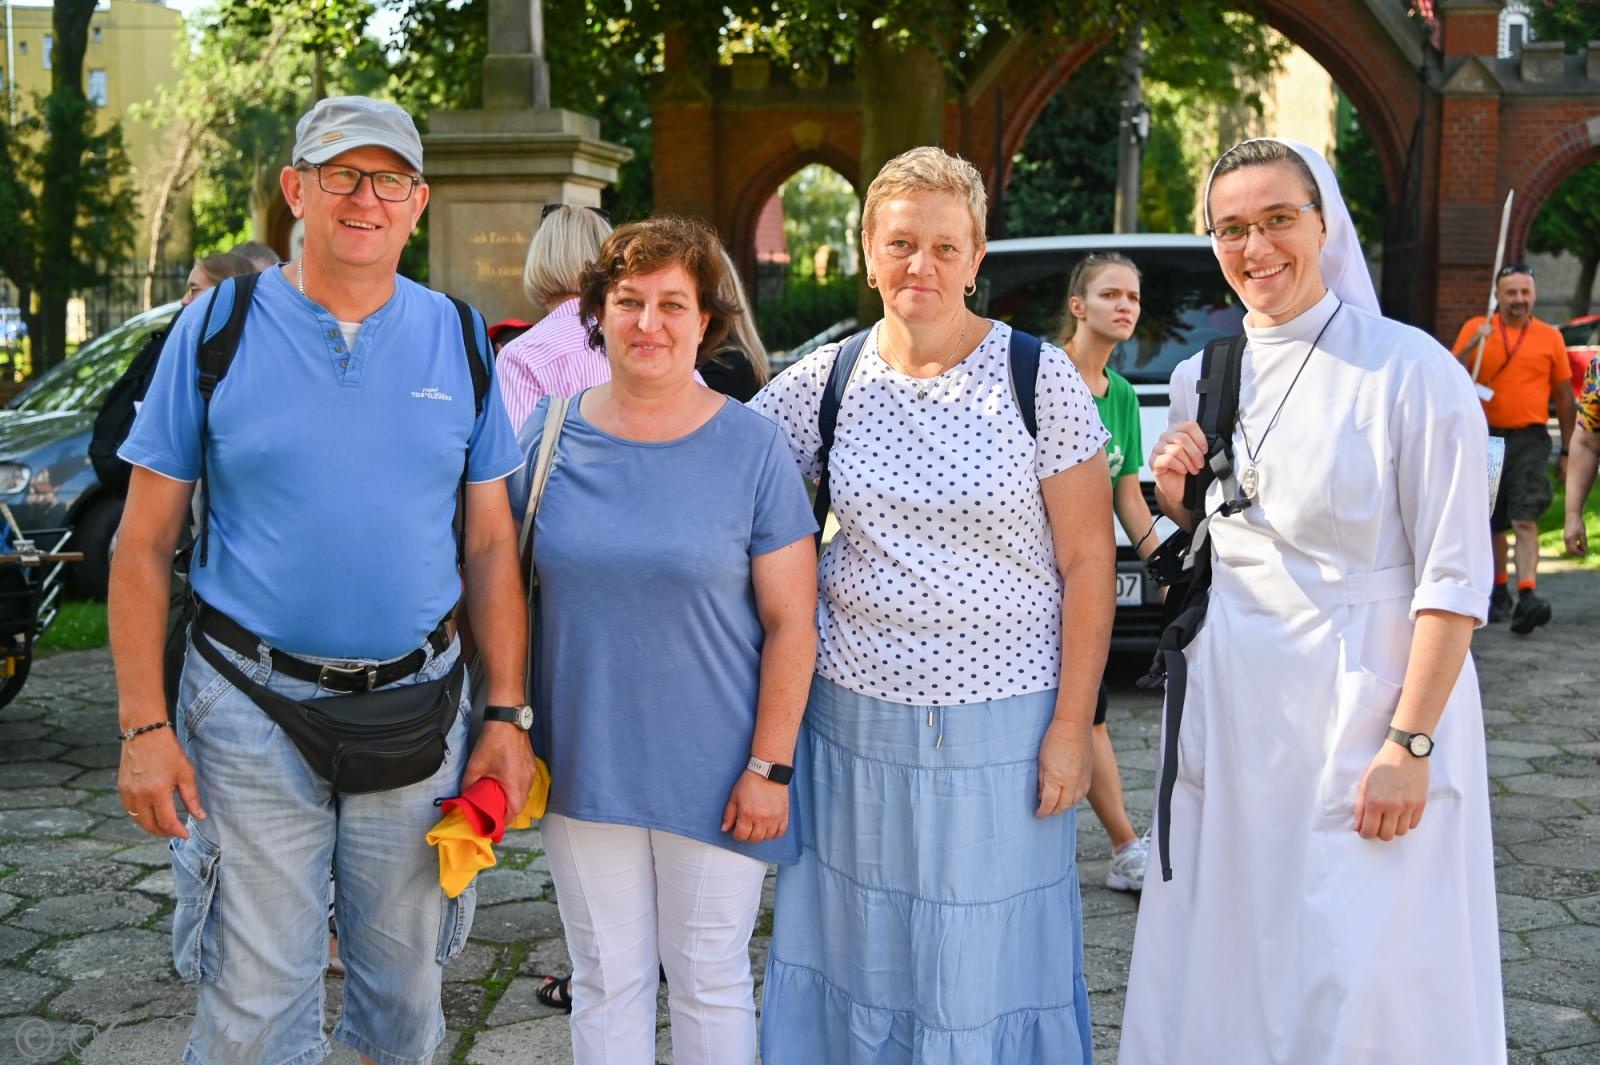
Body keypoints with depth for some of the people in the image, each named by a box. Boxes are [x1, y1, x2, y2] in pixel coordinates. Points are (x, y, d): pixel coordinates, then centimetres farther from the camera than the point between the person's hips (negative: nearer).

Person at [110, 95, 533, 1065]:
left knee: (407, 983, 16)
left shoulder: (460, 343, 3)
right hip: (252, 711, -2)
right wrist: (144, 725, -8)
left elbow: (490, 546, 5)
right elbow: (146, 544, -2)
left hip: (417, 710, 2)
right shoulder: (218, 330, -4)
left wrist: (508, 715, 0)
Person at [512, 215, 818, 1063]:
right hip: (583, 762, 2)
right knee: (606, 980, 13)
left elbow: (790, 620, -6)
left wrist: (770, 766, -10)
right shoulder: (549, 435, 1)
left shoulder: (749, 445, -7)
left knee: (710, 982, 12)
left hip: (710, 770, -2)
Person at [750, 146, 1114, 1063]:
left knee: (992, 956, 8)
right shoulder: (825, 380, 1)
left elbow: (1089, 561, -6)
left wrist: (1073, 724, -9)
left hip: (1001, 724, -3)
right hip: (857, 713, 3)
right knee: (860, 946, 15)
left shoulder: (1038, 377, -7)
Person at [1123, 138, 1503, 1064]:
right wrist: (1175, 499, -3)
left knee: (1360, 985, 1)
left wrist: (1410, 743, -17)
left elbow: (1456, 579, -12)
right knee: (1224, 964, 14)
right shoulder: (1198, 378, 8)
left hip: (1360, 710, -5)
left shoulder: (1408, 370, -10)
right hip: (1229, 711, 6)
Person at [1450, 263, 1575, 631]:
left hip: (1529, 439, -1)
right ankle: (1499, 592, 24)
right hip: (1486, 437, 2)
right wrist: (1473, 344, -18)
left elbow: (1564, 397, 10)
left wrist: (1567, 451, 9)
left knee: (1525, 519, -15)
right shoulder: (1475, 329, 5)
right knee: (1493, 523, 10)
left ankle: (1527, 596, -22)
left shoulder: (1550, 337, 5)